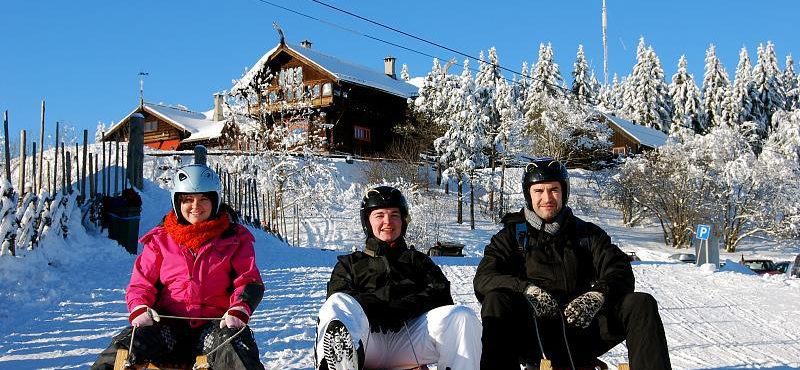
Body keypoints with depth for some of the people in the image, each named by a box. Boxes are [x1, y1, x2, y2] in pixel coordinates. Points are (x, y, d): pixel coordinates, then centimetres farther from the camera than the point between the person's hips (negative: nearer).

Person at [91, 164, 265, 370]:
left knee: (234, 348, -33)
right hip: (168, 323, 2)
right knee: (128, 344, -25)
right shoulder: (160, 239, 13)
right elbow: (141, 282, 12)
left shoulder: (235, 238, 9)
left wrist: (239, 310, -18)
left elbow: (249, 280, 3)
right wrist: (139, 309, -11)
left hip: (214, 322, -2)